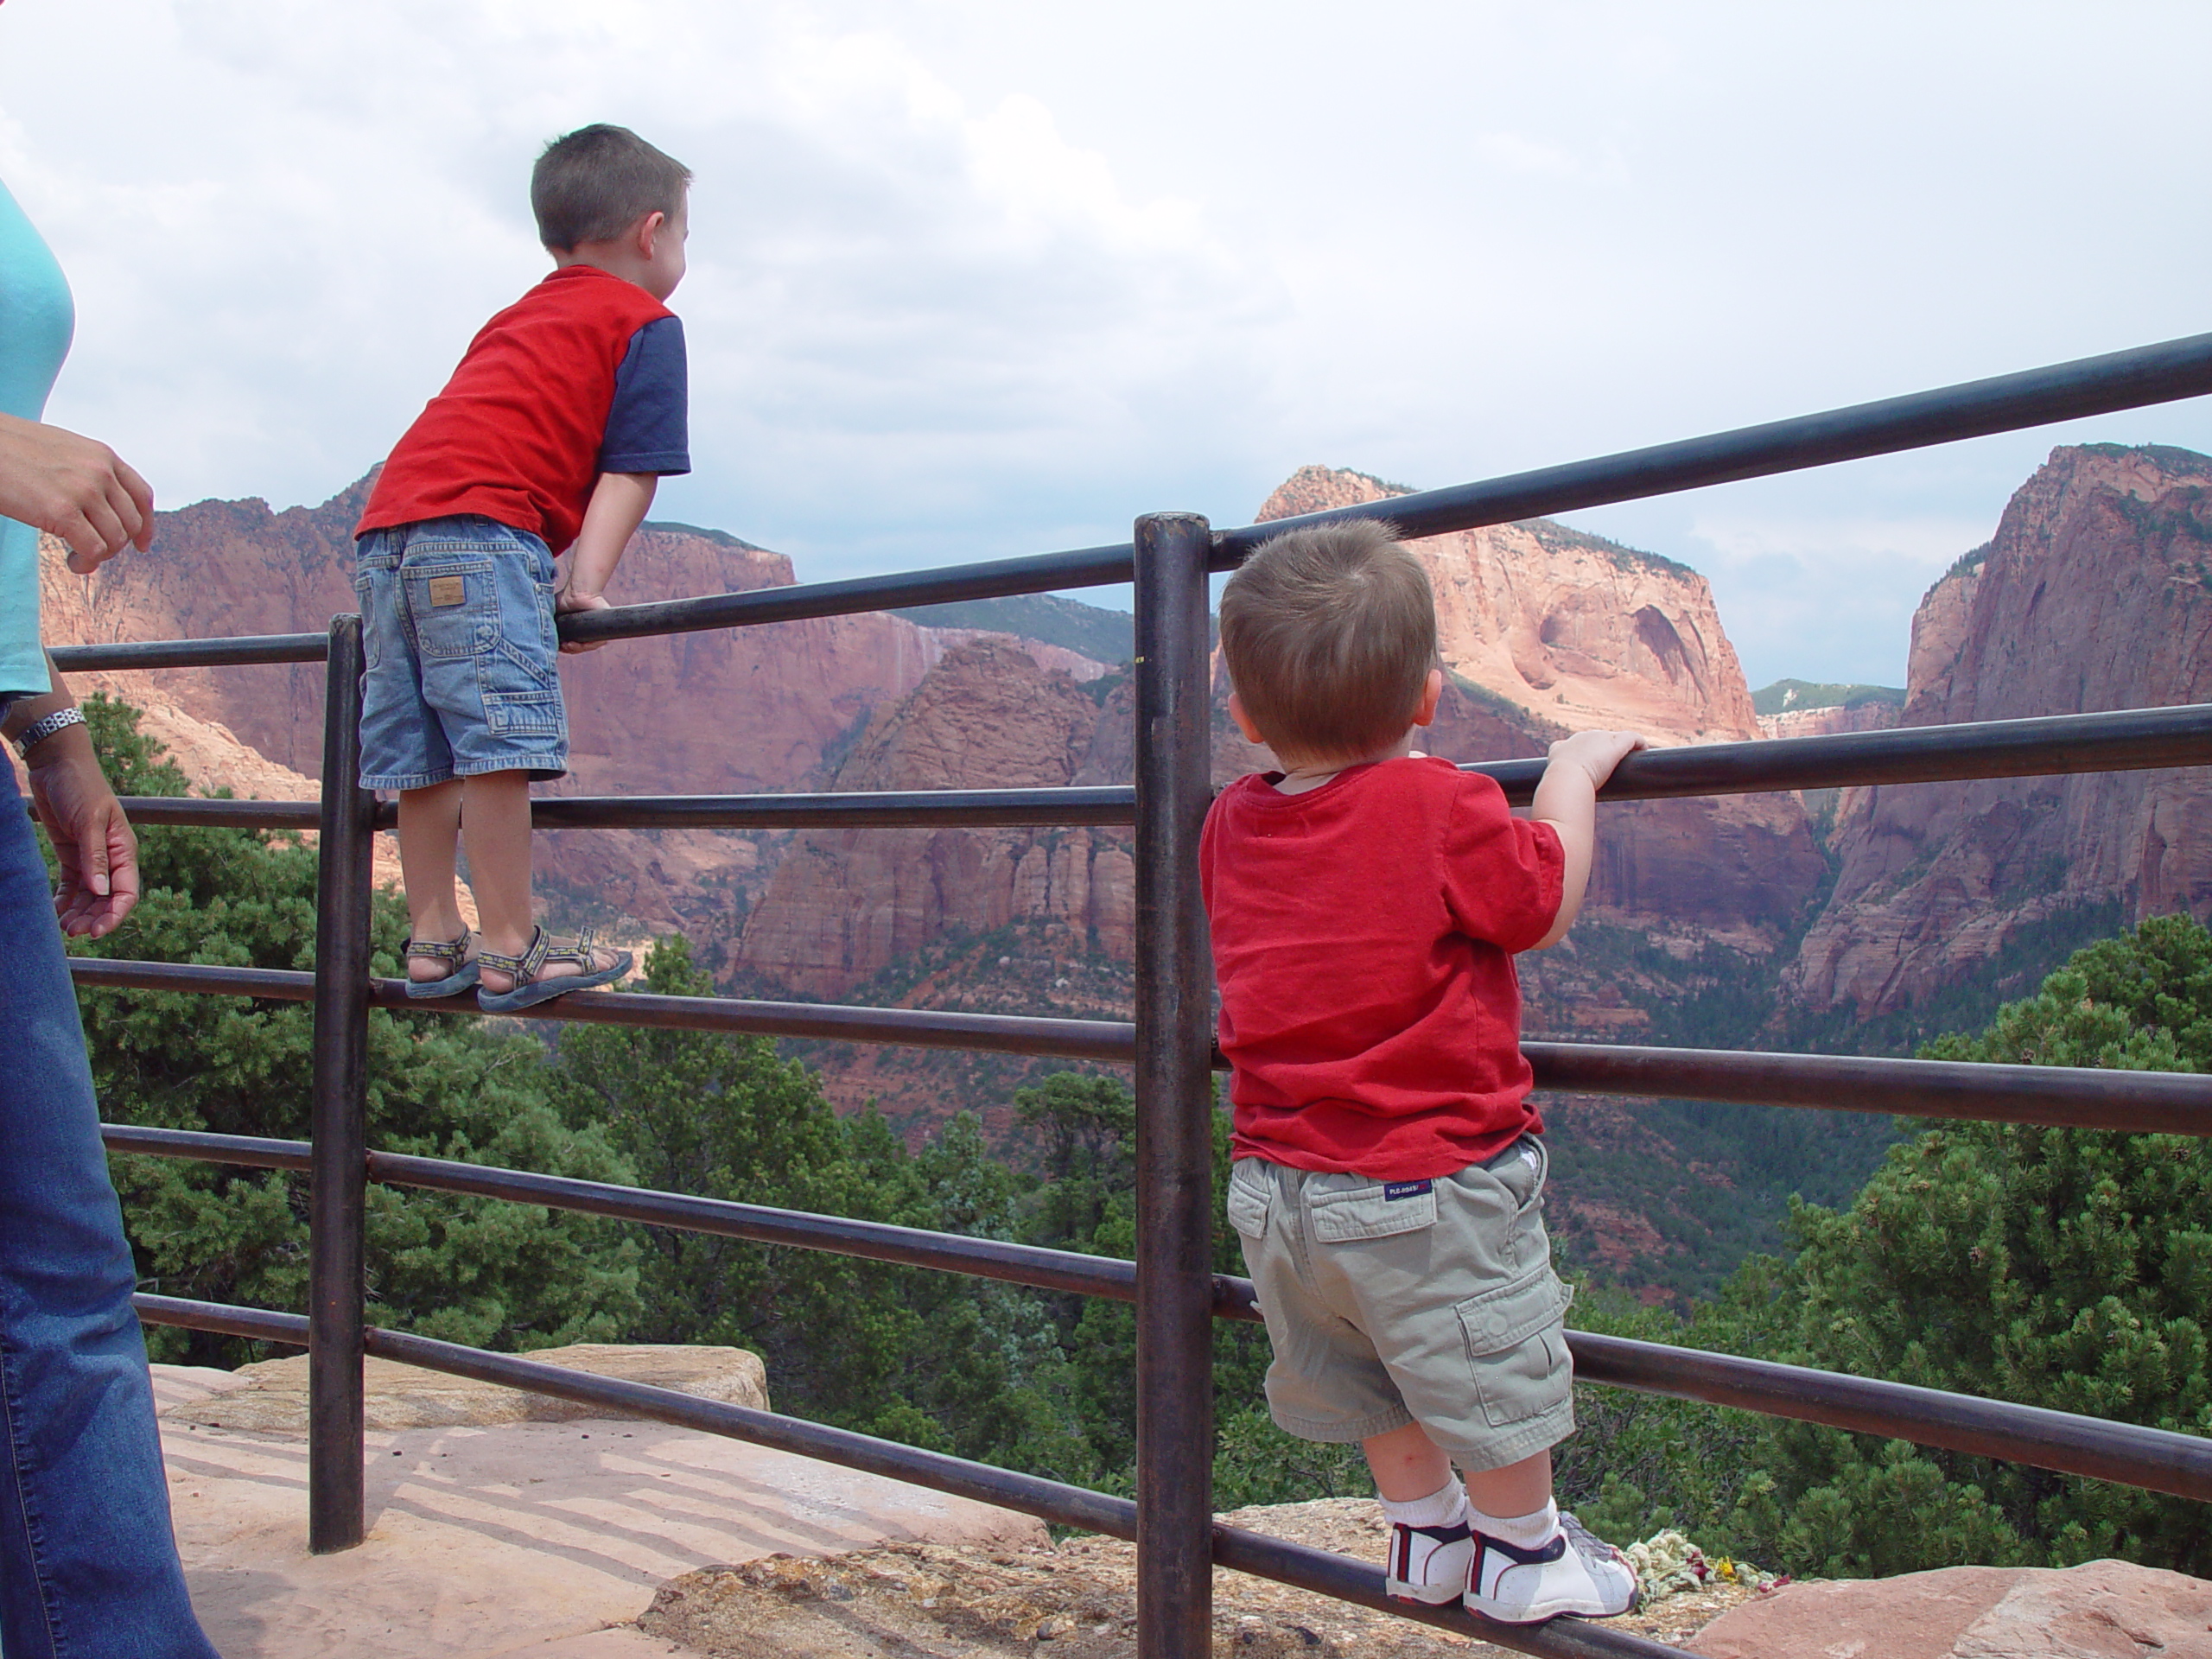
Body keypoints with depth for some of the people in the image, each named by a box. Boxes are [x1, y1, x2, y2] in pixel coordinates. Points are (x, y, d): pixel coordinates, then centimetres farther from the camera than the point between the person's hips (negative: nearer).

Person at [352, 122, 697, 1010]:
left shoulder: (520, 316, 34)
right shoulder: (646, 323, 10)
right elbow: (629, 470, -1)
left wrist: (557, 572, 30)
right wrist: (588, 582, -6)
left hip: (385, 531, 9)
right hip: (481, 530, -9)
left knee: (424, 757, 9)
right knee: (496, 745, -11)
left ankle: (433, 942, 14)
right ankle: (510, 953, -11)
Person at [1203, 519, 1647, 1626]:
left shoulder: (1232, 824, -1)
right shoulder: (1443, 809, -19)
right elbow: (1545, 904, -7)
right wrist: (1573, 770, 6)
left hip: (1280, 1189, 6)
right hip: (1430, 1183, -6)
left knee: (1366, 1376, 25)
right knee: (1494, 1373, 15)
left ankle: (1423, 1533, 42)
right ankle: (1522, 1555, 31)